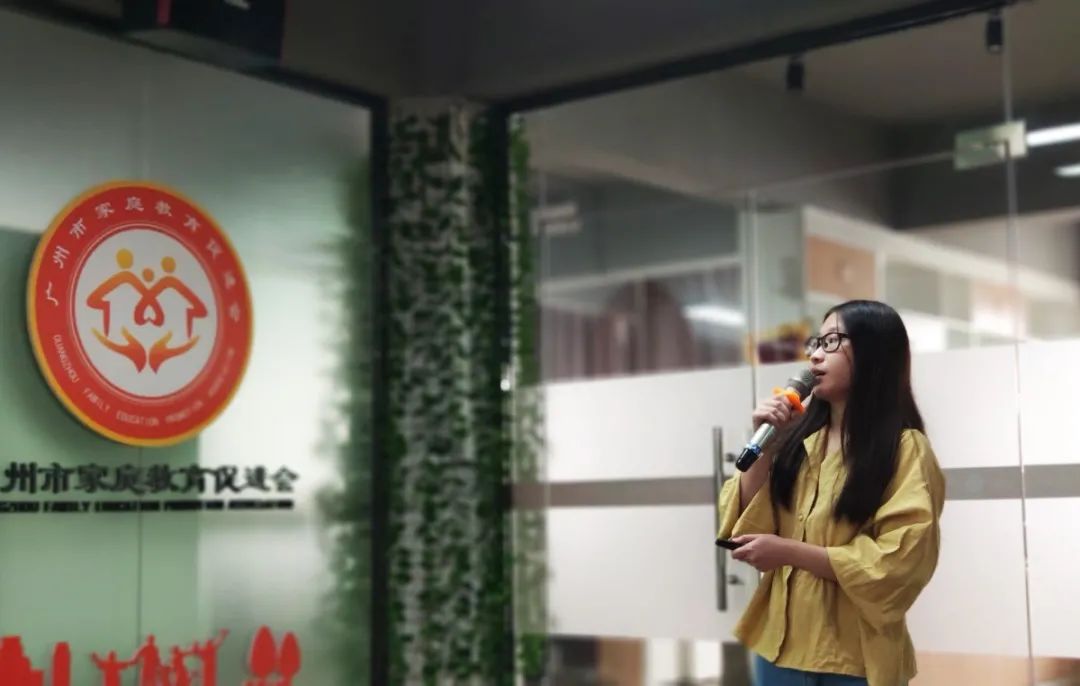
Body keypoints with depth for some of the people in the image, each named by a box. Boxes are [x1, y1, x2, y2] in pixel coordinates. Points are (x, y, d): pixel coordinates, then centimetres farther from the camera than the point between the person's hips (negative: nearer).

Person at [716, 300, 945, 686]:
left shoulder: (904, 448, -9)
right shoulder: (800, 436, 6)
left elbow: (899, 563, -17)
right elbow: (745, 526, 4)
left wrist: (789, 552, -18)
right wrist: (765, 443, -6)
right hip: (780, 644, 5)